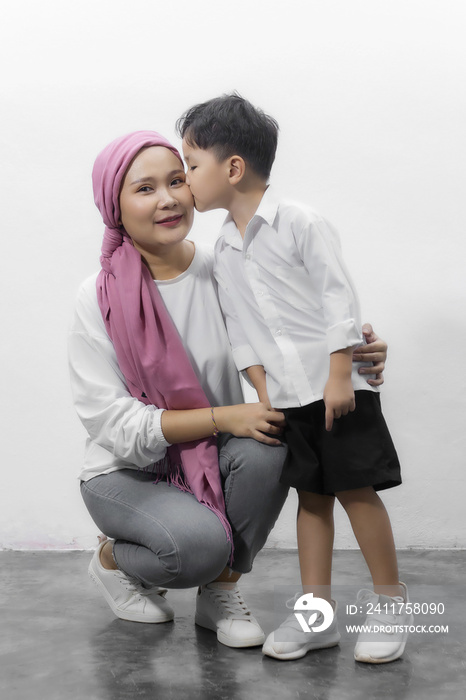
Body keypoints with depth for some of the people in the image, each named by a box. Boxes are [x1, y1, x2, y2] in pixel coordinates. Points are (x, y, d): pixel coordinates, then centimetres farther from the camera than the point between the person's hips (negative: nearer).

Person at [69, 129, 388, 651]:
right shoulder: (98, 299, -14)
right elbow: (112, 422, -18)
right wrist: (224, 417, -27)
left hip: (214, 464, 3)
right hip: (127, 475, -3)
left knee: (267, 450, -28)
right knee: (199, 541, -31)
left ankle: (220, 594, -4)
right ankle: (112, 559, 6)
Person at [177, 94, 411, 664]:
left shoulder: (300, 223, -10)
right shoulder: (224, 250, 9)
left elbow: (340, 299, -12)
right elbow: (239, 327, 11)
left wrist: (340, 377, -16)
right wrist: (262, 392, 3)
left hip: (336, 387, -6)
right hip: (286, 396, 6)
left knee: (356, 489, -1)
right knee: (311, 496, 10)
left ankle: (391, 605, 13)